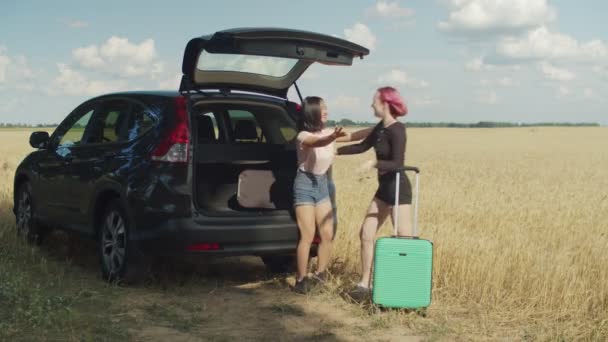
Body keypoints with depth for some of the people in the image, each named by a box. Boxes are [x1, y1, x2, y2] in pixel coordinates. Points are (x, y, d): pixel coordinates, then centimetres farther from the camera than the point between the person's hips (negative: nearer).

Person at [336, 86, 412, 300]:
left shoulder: (397, 130, -17)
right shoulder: (380, 127, 8)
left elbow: (397, 164, -23)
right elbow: (363, 146, 20)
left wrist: (374, 164, -36)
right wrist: (334, 150, 19)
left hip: (399, 189, -9)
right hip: (383, 188, 9)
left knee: (404, 240, -6)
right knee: (366, 234, 8)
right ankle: (365, 283, 16)